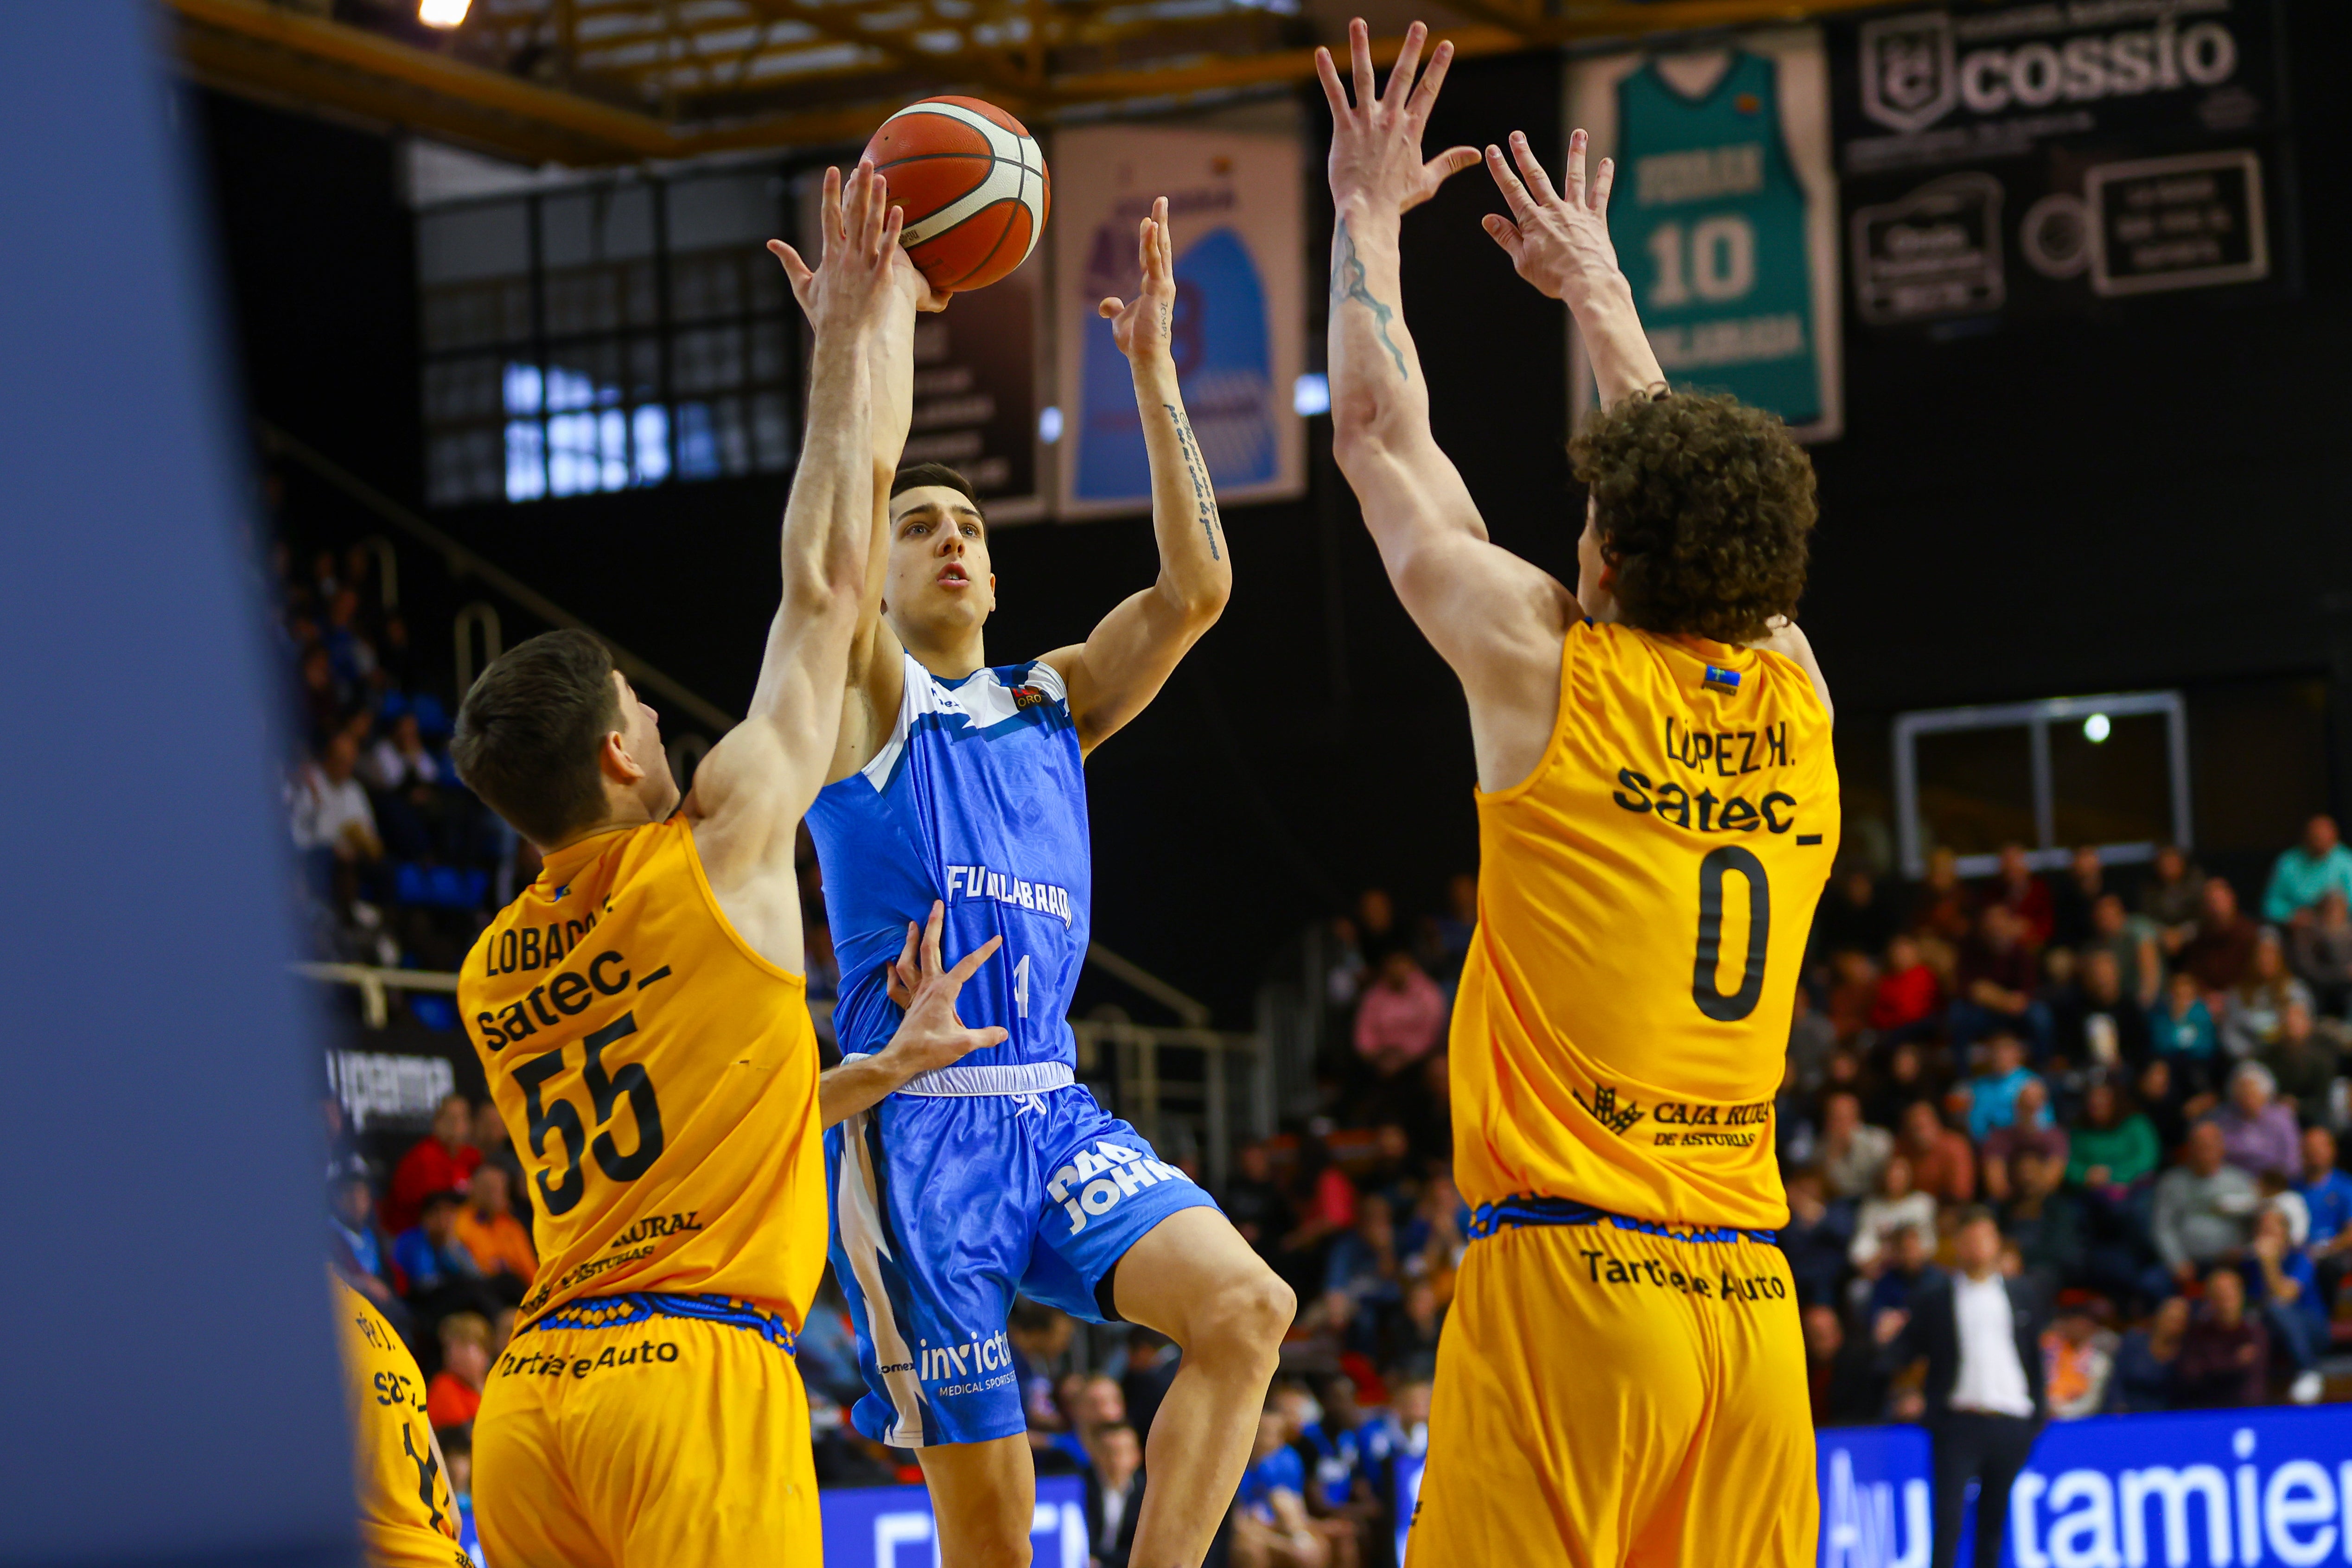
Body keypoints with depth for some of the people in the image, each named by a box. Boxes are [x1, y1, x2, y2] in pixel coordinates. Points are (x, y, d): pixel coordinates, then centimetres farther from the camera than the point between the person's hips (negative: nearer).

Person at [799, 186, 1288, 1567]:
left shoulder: (1054, 703, 18)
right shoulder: (867, 700, 4)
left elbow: (1197, 588, 5)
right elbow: (863, 475, -10)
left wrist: (1154, 370, 5)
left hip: (1054, 1114, 5)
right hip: (916, 1127, -5)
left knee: (1248, 1308, -22)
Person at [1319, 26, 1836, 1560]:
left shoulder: (1553, 670, -3)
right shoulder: (1799, 700, 10)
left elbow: (1383, 439, 9)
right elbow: (1704, 493, 29)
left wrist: (1370, 213, 21)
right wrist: (1599, 290, 41)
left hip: (1567, 1275, -5)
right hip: (1750, 1295, 5)